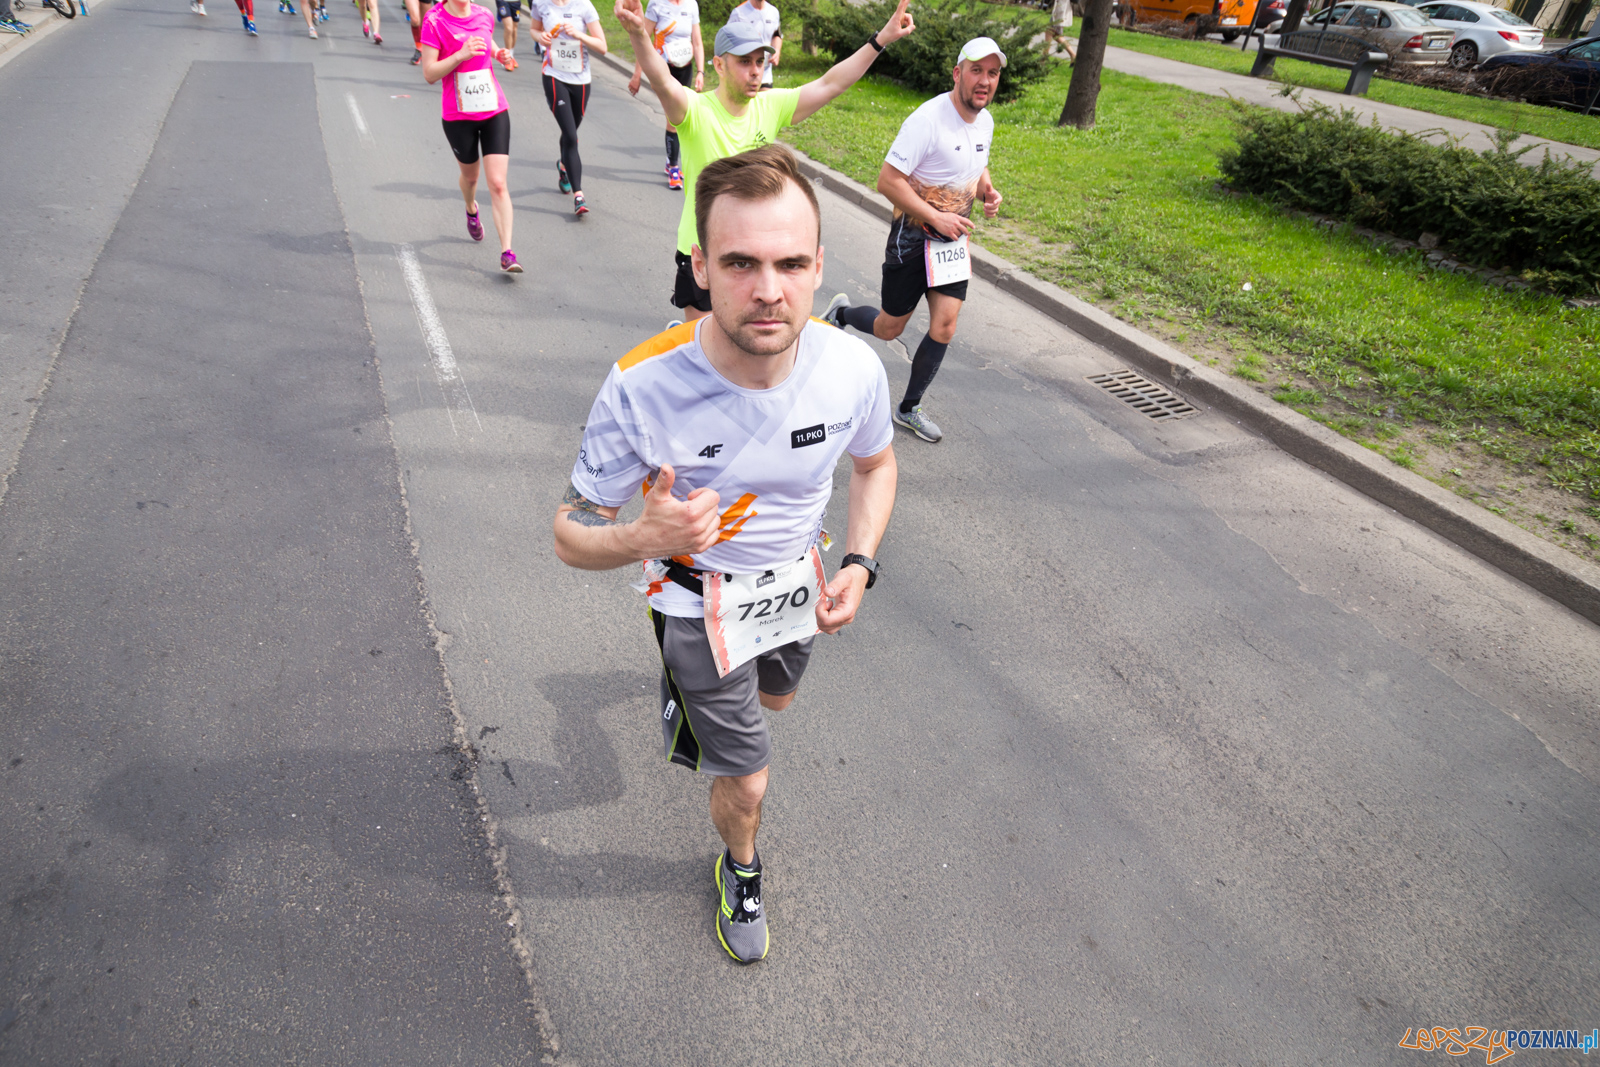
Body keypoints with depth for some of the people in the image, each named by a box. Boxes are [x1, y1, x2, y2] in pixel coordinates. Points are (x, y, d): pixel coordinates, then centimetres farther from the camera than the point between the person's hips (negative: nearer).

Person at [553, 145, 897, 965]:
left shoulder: (853, 368, -25)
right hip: (700, 597, -4)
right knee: (745, 783, 7)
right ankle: (740, 867, 44)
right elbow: (572, 535, -21)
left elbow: (874, 464, -1)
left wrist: (859, 564, -15)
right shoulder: (640, 389, -34)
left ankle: (695, 697, 70)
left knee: (774, 698, 34)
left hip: (796, 579, 4)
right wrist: (645, 538, -43)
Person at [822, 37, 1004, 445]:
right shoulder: (928, 120, -21)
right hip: (913, 237, -6)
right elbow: (887, 180, -24)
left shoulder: (985, 121, 4)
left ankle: (909, 408, 14)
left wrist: (987, 190, 1)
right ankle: (840, 313, 41)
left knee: (945, 326, -3)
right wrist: (936, 217, -26)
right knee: (888, 330, 6)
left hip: (953, 237, 6)